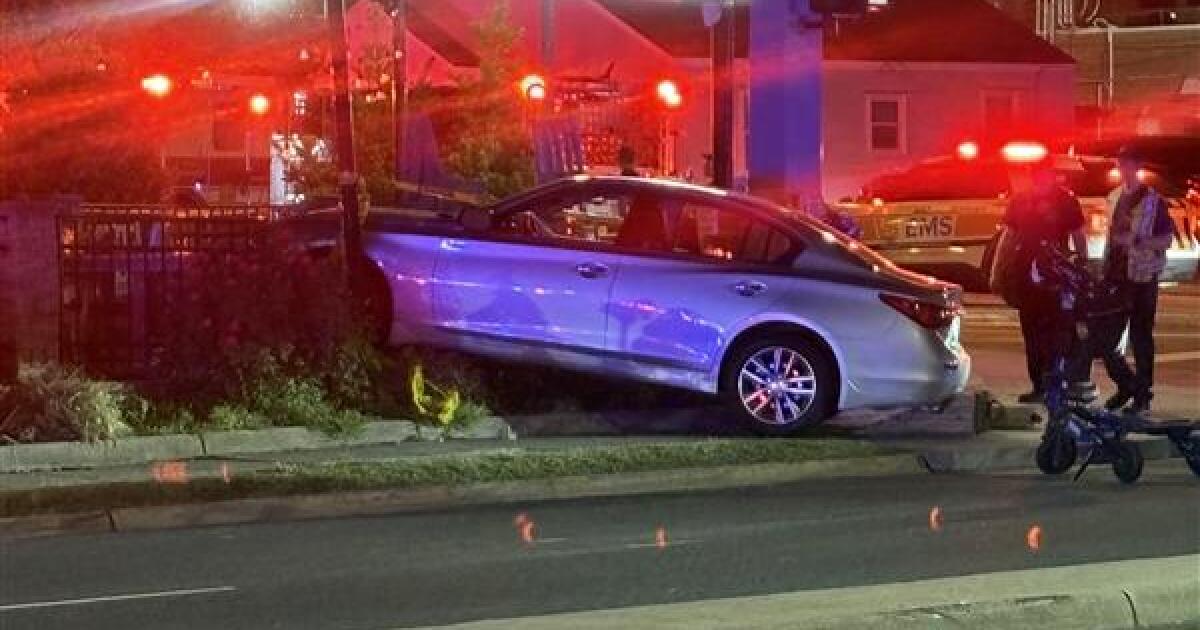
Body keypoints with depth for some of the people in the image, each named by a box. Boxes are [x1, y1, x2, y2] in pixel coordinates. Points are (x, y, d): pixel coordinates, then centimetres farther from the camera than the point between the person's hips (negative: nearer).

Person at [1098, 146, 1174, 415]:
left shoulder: (1153, 200, -7)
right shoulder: (1114, 198, 13)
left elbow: (1167, 240, -9)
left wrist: (1137, 240, -22)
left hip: (1141, 277, -6)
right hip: (1114, 275, 6)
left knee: (1141, 337, 0)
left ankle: (1142, 394, 9)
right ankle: (1125, 382, 20)